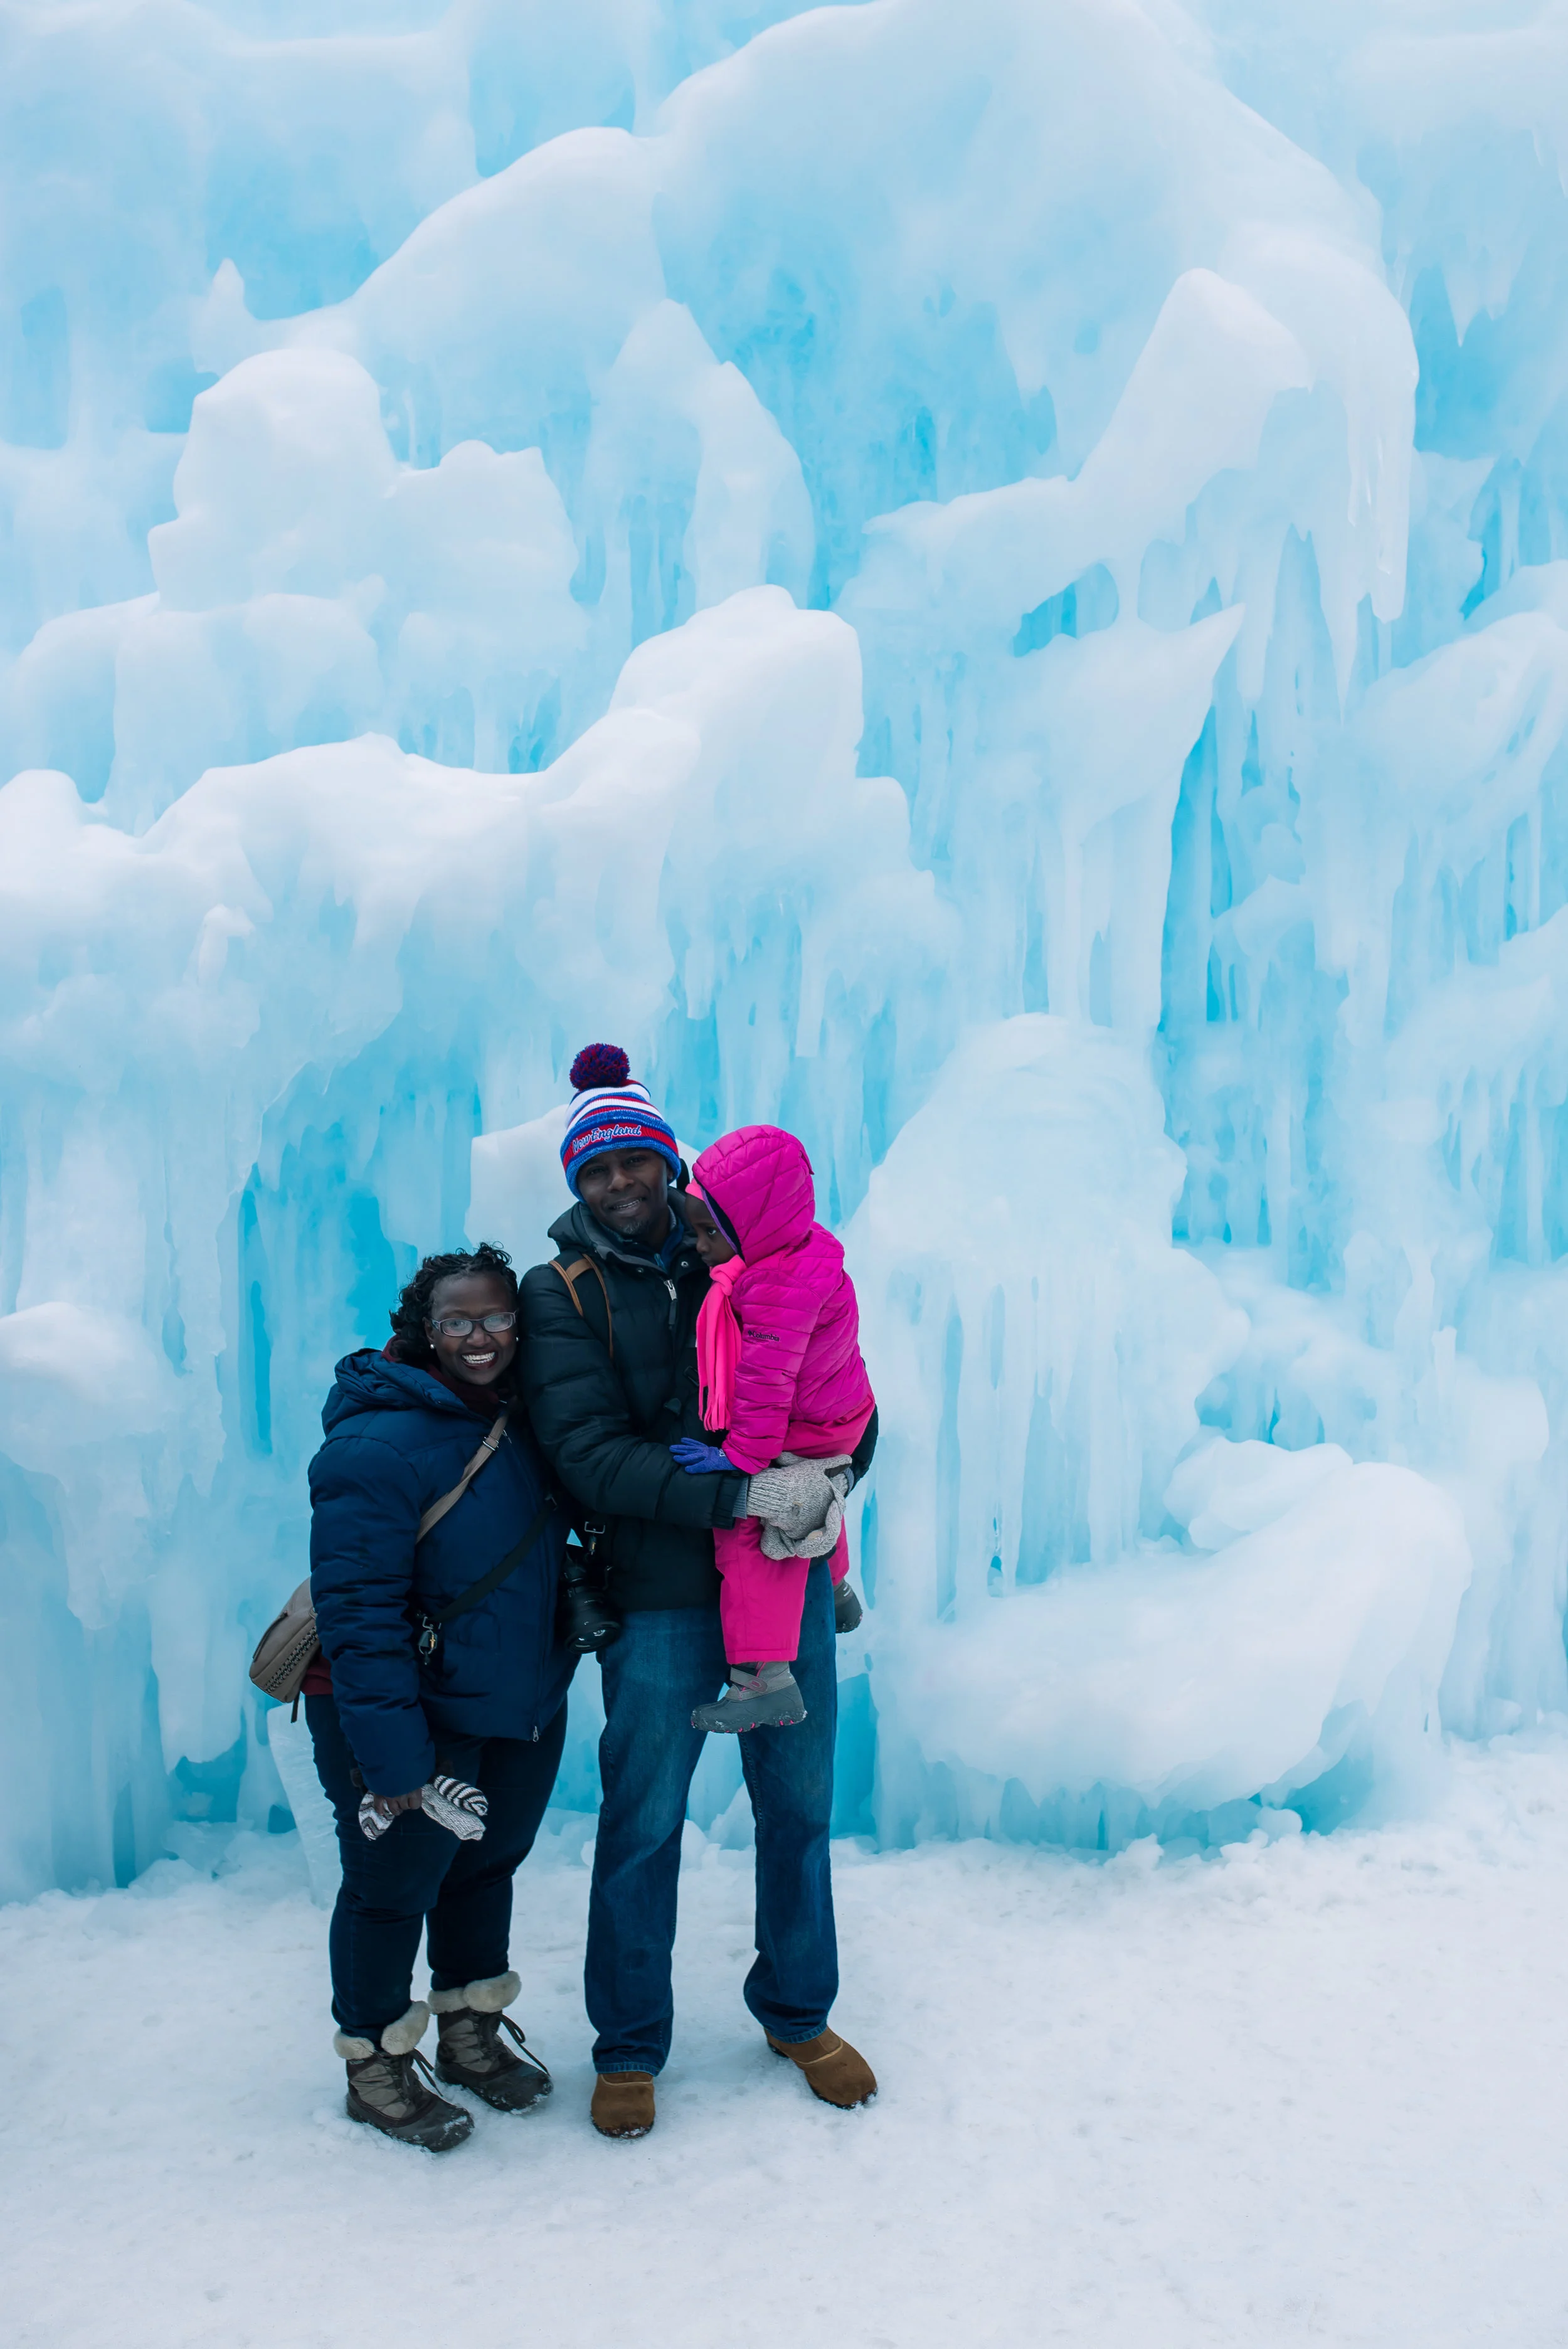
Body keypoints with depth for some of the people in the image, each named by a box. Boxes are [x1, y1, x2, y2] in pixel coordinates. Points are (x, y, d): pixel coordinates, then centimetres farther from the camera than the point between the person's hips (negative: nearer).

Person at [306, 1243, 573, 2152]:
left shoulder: (526, 1420, 0)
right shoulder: (378, 1444, -24)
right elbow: (359, 1613, -26)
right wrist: (392, 1755, -28)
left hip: (522, 1706, 7)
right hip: (409, 1713, -7)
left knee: (491, 1860, 21)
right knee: (397, 1879, 7)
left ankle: (473, 2024, 42)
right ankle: (376, 2060, 29)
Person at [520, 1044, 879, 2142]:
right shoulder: (562, 1292, -3)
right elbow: (591, 1454, -15)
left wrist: (830, 1482, -14)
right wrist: (741, 1496, -23)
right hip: (660, 1597, -2)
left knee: (798, 1806, 14)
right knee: (644, 1824, 7)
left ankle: (799, 2015, 36)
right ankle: (629, 2048, 28)